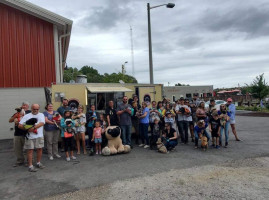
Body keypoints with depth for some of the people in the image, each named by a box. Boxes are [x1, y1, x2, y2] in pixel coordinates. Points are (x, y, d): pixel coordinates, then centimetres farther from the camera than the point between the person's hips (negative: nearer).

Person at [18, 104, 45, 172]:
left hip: (39, 136, 1)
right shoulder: (26, 116, 7)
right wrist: (27, 129, -12)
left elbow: (42, 123, -10)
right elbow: (20, 125, 1)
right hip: (30, 136, -1)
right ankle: (30, 166, 7)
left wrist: (33, 127, -18)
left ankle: (38, 163, 25)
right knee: (30, 150, 1)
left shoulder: (41, 115, 8)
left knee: (39, 149, 8)